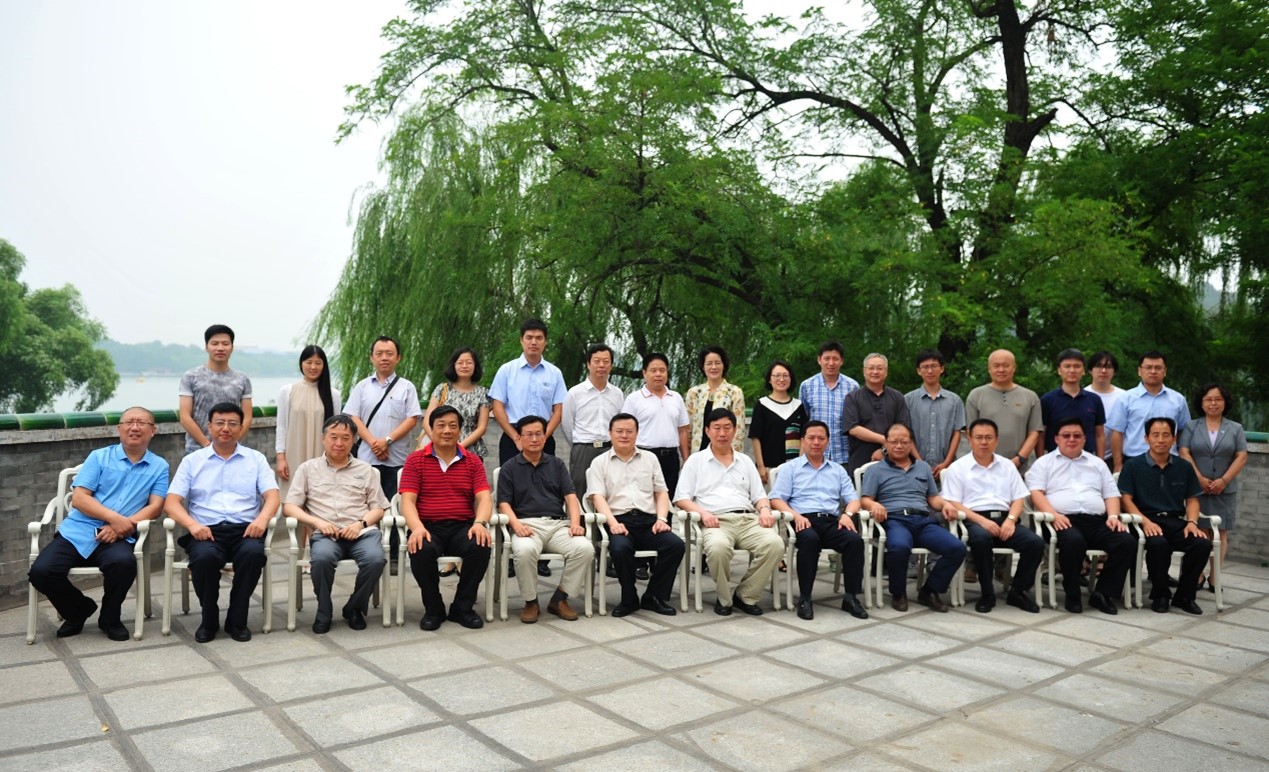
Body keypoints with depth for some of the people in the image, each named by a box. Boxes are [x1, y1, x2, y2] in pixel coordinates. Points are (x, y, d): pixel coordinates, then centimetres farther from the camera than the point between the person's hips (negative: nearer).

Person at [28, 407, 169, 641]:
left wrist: (123, 526, -16)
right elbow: (78, 498, 0)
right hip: (77, 531, 2)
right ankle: (78, 610, 10)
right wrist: (114, 518, -15)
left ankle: (109, 618, -3)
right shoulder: (99, 457, 9)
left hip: (119, 538, -1)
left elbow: (155, 506, 1)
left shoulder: (159, 466, 10)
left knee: (123, 563, -34)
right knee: (41, 571, -22)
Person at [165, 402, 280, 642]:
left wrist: (262, 518, -19)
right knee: (205, 556, -34)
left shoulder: (256, 458, 15)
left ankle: (237, 620, -12)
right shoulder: (192, 461, 15)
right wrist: (192, 524, -16)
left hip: (245, 529, 0)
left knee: (253, 553, -33)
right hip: (206, 531, 0)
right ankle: (209, 620, -7)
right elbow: (171, 502, 5)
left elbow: (272, 495, 4)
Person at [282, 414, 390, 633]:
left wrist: (361, 523, -7)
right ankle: (323, 611, -8)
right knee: (322, 558, -36)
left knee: (375, 559, -31)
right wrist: (317, 522, -9)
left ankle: (355, 608, -3)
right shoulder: (307, 469, 16)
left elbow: (378, 508, 14)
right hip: (326, 533, -1)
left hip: (362, 531, 1)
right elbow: (289, 506, 8)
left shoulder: (365, 470, 19)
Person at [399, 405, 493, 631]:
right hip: (428, 527, -1)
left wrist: (479, 523, -22)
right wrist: (417, 527, -23)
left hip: (463, 527, 1)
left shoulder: (473, 461, 12)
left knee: (480, 547, -30)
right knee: (421, 550, -34)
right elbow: (407, 501, -2)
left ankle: (462, 607, -5)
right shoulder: (415, 460, 8)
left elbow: (484, 498, 0)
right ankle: (433, 609, -6)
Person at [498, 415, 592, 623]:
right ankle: (530, 602, -11)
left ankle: (560, 599, -6)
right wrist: (517, 524, -18)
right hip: (527, 524, -2)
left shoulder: (557, 464, 19)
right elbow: (504, 503, 2)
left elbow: (570, 496, 9)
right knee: (524, 550, -37)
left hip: (558, 523, 3)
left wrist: (575, 523, -9)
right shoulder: (509, 468, 12)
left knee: (585, 548, -27)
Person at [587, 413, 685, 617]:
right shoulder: (599, 462, 11)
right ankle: (629, 599, -11)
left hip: (648, 520, 3)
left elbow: (662, 492, 17)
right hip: (618, 521, -3)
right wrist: (613, 523, -18)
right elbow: (598, 497, -1)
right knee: (620, 547, -35)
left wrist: (661, 519, -2)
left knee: (676, 544, -24)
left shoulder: (650, 458, 21)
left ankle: (654, 597, -7)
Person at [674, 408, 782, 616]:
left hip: (748, 519, 4)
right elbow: (681, 499, 7)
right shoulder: (695, 460, 15)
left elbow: (759, 495, 22)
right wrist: (702, 512, -12)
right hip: (716, 521, -3)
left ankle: (746, 596, -9)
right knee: (718, 546, -39)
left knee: (775, 543, -28)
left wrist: (764, 509, -2)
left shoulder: (745, 461, 26)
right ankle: (724, 598, -12)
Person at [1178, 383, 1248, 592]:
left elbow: (1241, 457, 2)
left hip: (1225, 490, 1)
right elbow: (1184, 453, -1)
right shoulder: (1191, 427, 7)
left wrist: (1224, 481, -9)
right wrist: (1200, 479, -12)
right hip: (1197, 488, -1)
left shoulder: (1236, 429, 10)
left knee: (1220, 533, 1)